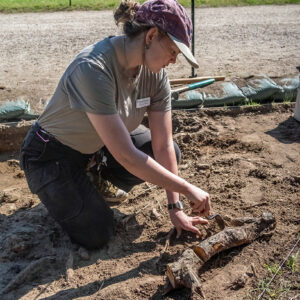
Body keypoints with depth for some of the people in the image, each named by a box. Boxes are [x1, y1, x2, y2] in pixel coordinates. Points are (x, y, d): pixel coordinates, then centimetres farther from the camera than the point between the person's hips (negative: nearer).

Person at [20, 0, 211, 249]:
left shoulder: (156, 73, -15)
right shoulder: (94, 69, -37)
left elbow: (164, 146, -12)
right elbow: (127, 156, -38)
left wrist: (175, 208, -12)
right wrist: (188, 189, -30)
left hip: (101, 143, 6)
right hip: (53, 154, -6)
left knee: (170, 155, -9)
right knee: (96, 235, -14)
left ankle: (100, 182, 13)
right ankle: (60, 193, 16)